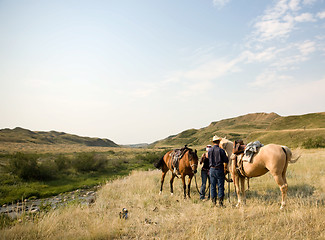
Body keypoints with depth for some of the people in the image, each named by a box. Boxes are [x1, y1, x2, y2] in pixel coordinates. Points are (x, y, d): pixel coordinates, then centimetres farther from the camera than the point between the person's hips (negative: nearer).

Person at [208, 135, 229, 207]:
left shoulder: (209, 151, 2)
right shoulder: (221, 150, -10)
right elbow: (225, 162, -7)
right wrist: (225, 170, 6)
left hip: (212, 169, 4)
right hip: (219, 169, -4)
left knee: (212, 186, 10)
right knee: (220, 186, 3)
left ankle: (214, 201, 15)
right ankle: (220, 202, 5)